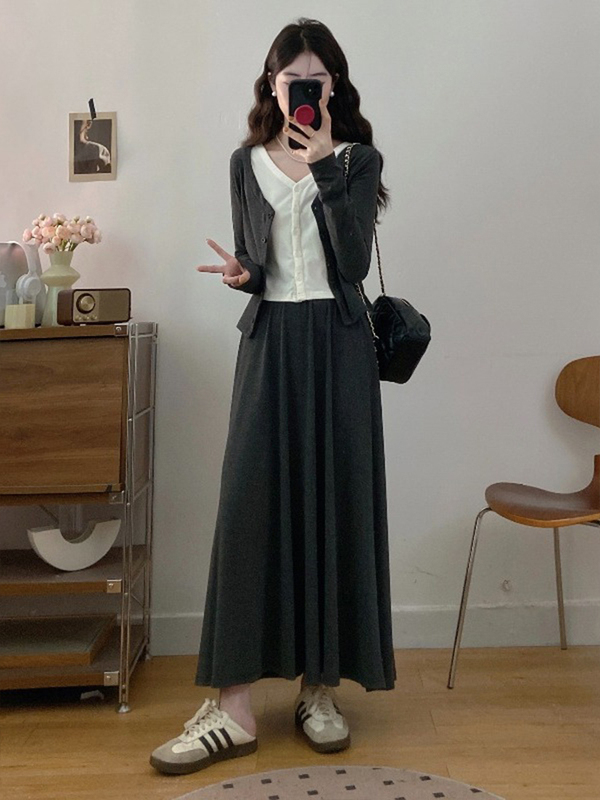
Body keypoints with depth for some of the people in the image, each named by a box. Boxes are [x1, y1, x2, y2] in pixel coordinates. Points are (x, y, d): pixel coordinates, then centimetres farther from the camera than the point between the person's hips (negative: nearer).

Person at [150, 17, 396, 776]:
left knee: (334, 501, 0)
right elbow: (252, 262, 14)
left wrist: (326, 169, -14)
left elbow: (354, 262, -9)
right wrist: (241, 276, -9)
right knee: (249, 502, -8)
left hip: (337, 342, -1)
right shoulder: (247, 163, 11)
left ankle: (321, 687, 15)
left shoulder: (358, 158, 4)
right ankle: (233, 706, -3)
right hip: (270, 341, 1)